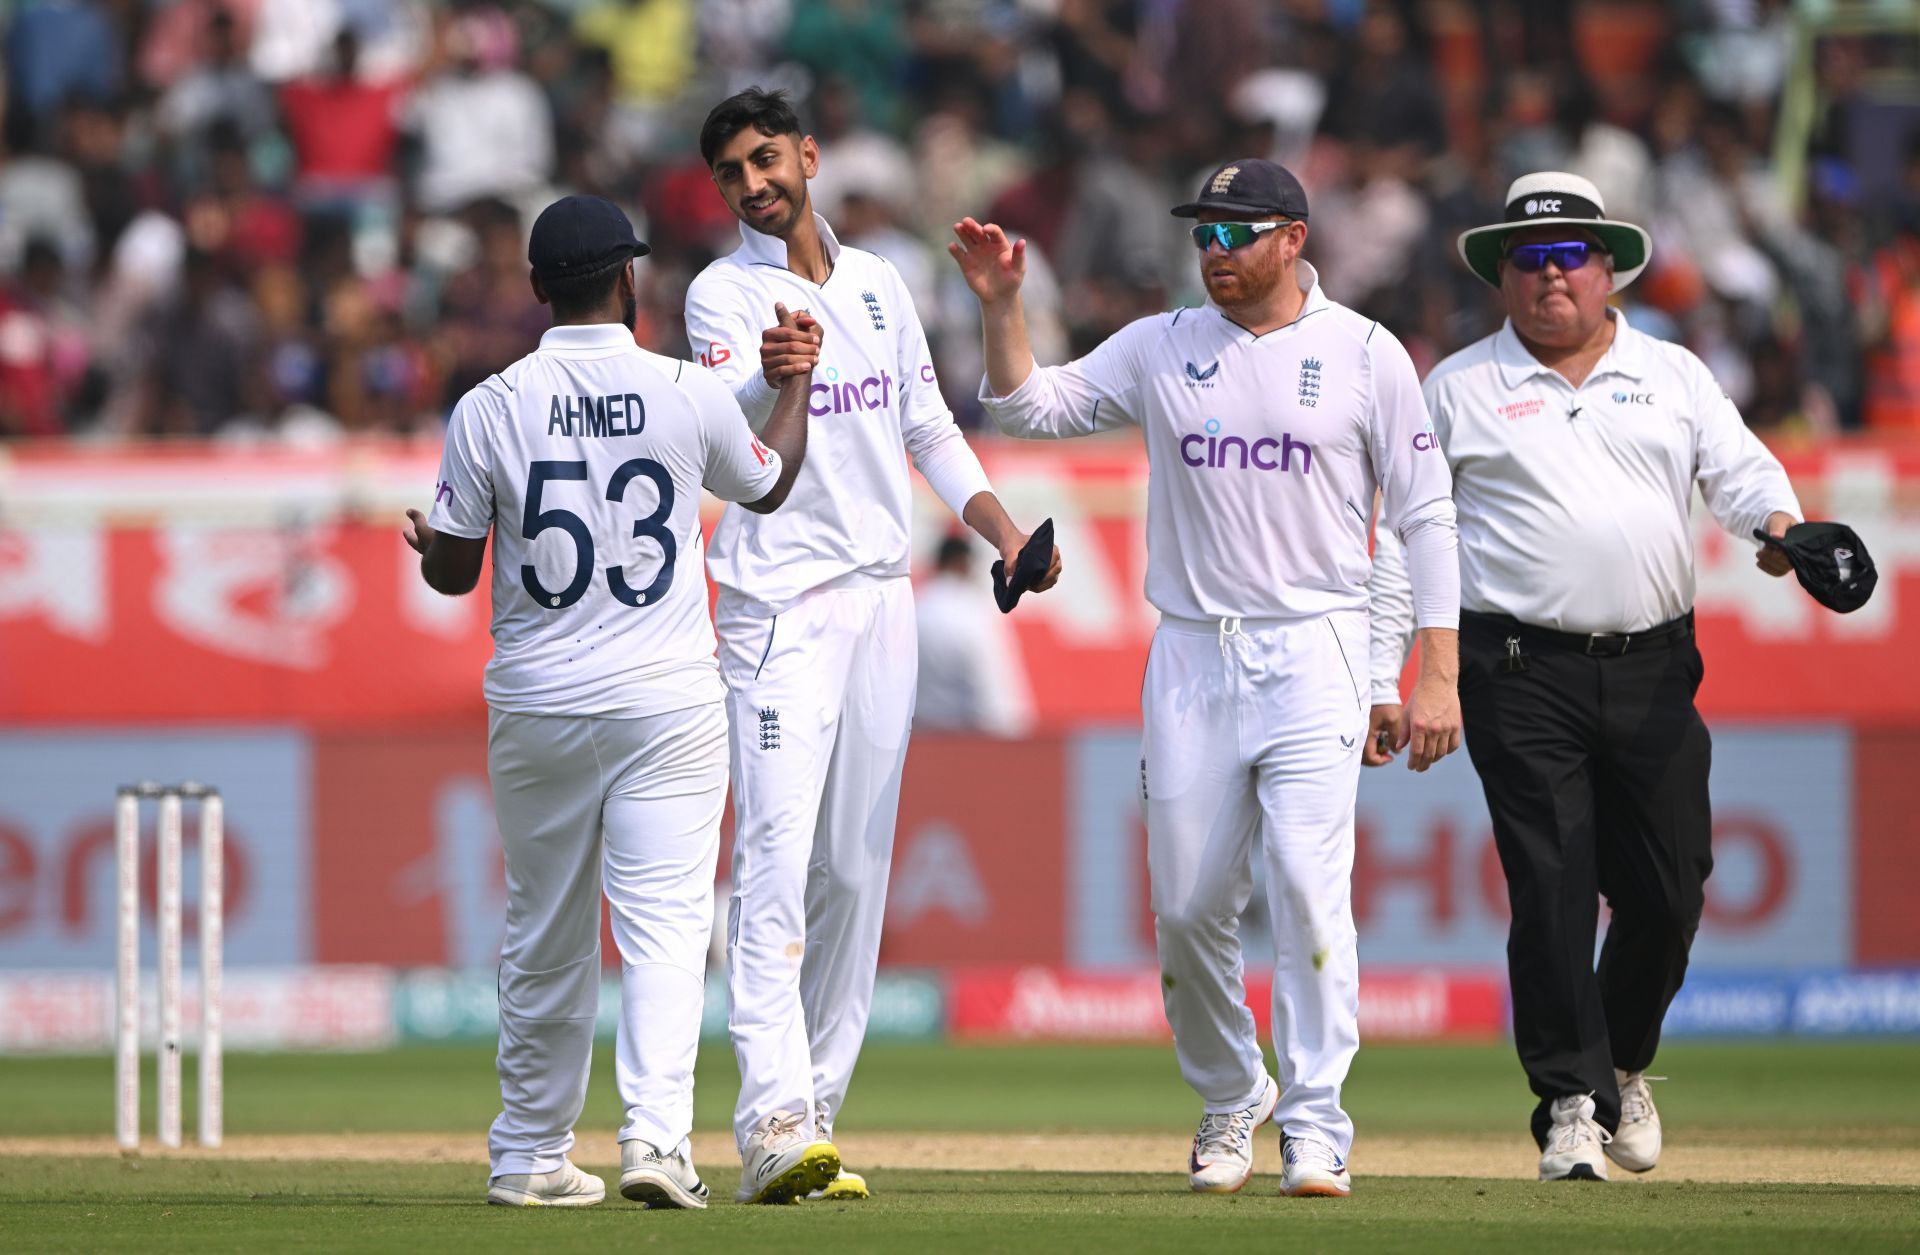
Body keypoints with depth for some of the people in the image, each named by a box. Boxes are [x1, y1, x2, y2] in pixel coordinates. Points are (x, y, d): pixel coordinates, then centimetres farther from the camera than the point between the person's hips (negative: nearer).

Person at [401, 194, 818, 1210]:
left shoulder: (491, 409, -4)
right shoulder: (690, 395, -4)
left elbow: (452, 571, 2)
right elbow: (768, 484, 16)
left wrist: (423, 542, 25)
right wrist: (797, 373, 32)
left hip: (535, 707, 2)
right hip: (667, 702, -2)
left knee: (545, 938, 13)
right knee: (663, 925, -5)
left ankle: (531, 1156, 20)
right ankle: (657, 1135, -21)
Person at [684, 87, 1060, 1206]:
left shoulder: (879, 285, 13)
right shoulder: (722, 295, -4)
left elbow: (930, 429, 19)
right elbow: (729, 428, -23)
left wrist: (1002, 528, 5)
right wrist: (771, 379, -46)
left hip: (884, 599, 6)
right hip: (780, 605, -6)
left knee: (857, 866, 7)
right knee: (777, 856, -16)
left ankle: (817, 1107, 13)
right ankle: (776, 1127, -25)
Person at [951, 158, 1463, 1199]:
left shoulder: (1365, 355, 1)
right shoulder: (1160, 349, 9)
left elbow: (1425, 515, 2)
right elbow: (1028, 409, 5)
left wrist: (1437, 674, -5)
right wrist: (1001, 308, -11)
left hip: (1314, 652, -3)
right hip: (1191, 654, 3)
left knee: (1308, 881, -16)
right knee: (1187, 904, 2)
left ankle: (1315, 1123, -12)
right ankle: (1228, 1100, 23)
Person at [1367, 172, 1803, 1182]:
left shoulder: (1673, 376, 14)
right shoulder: (1458, 389, 9)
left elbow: (1740, 470, 3)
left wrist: (1777, 522, -21)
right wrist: (1381, 682, 2)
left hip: (1654, 671, 2)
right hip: (1523, 672, -2)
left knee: (1667, 889, 2)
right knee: (1552, 895, -9)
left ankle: (1623, 1063, 26)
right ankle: (1572, 1101, -3)